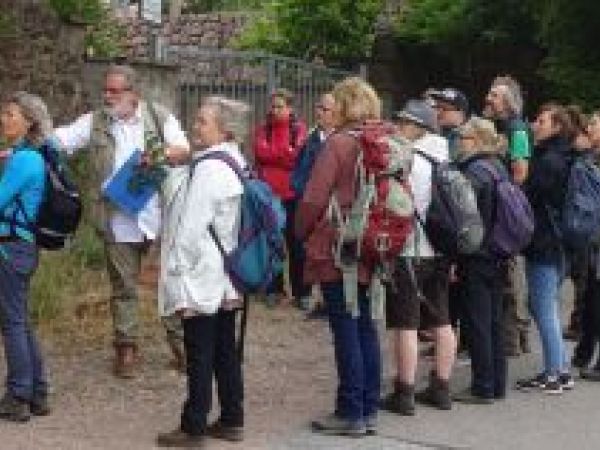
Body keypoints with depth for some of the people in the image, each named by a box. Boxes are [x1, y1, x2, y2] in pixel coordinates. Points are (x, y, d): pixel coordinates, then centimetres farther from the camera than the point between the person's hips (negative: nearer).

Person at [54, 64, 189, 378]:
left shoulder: (159, 117, 2)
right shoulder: (94, 122, 5)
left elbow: (183, 150, -4)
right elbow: (57, 140, -2)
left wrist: (160, 154, -24)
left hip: (162, 217, -1)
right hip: (118, 222, 1)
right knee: (123, 287, 8)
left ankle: (181, 343, 20)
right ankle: (126, 348, 20)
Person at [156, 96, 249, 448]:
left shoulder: (210, 168, -18)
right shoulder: (238, 164, 10)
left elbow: (191, 226, -20)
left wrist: (178, 270, -11)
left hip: (202, 280, -9)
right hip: (227, 280, 9)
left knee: (200, 356, -2)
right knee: (226, 350, 14)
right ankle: (232, 420, 20)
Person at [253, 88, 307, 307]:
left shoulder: (299, 129, 1)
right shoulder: (263, 129, 9)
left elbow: (298, 155, -10)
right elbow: (261, 152, -6)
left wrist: (273, 153, -8)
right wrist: (287, 153, -11)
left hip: (292, 193, -3)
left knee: (295, 243, 2)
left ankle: (301, 291, 8)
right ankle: (274, 289, 17)